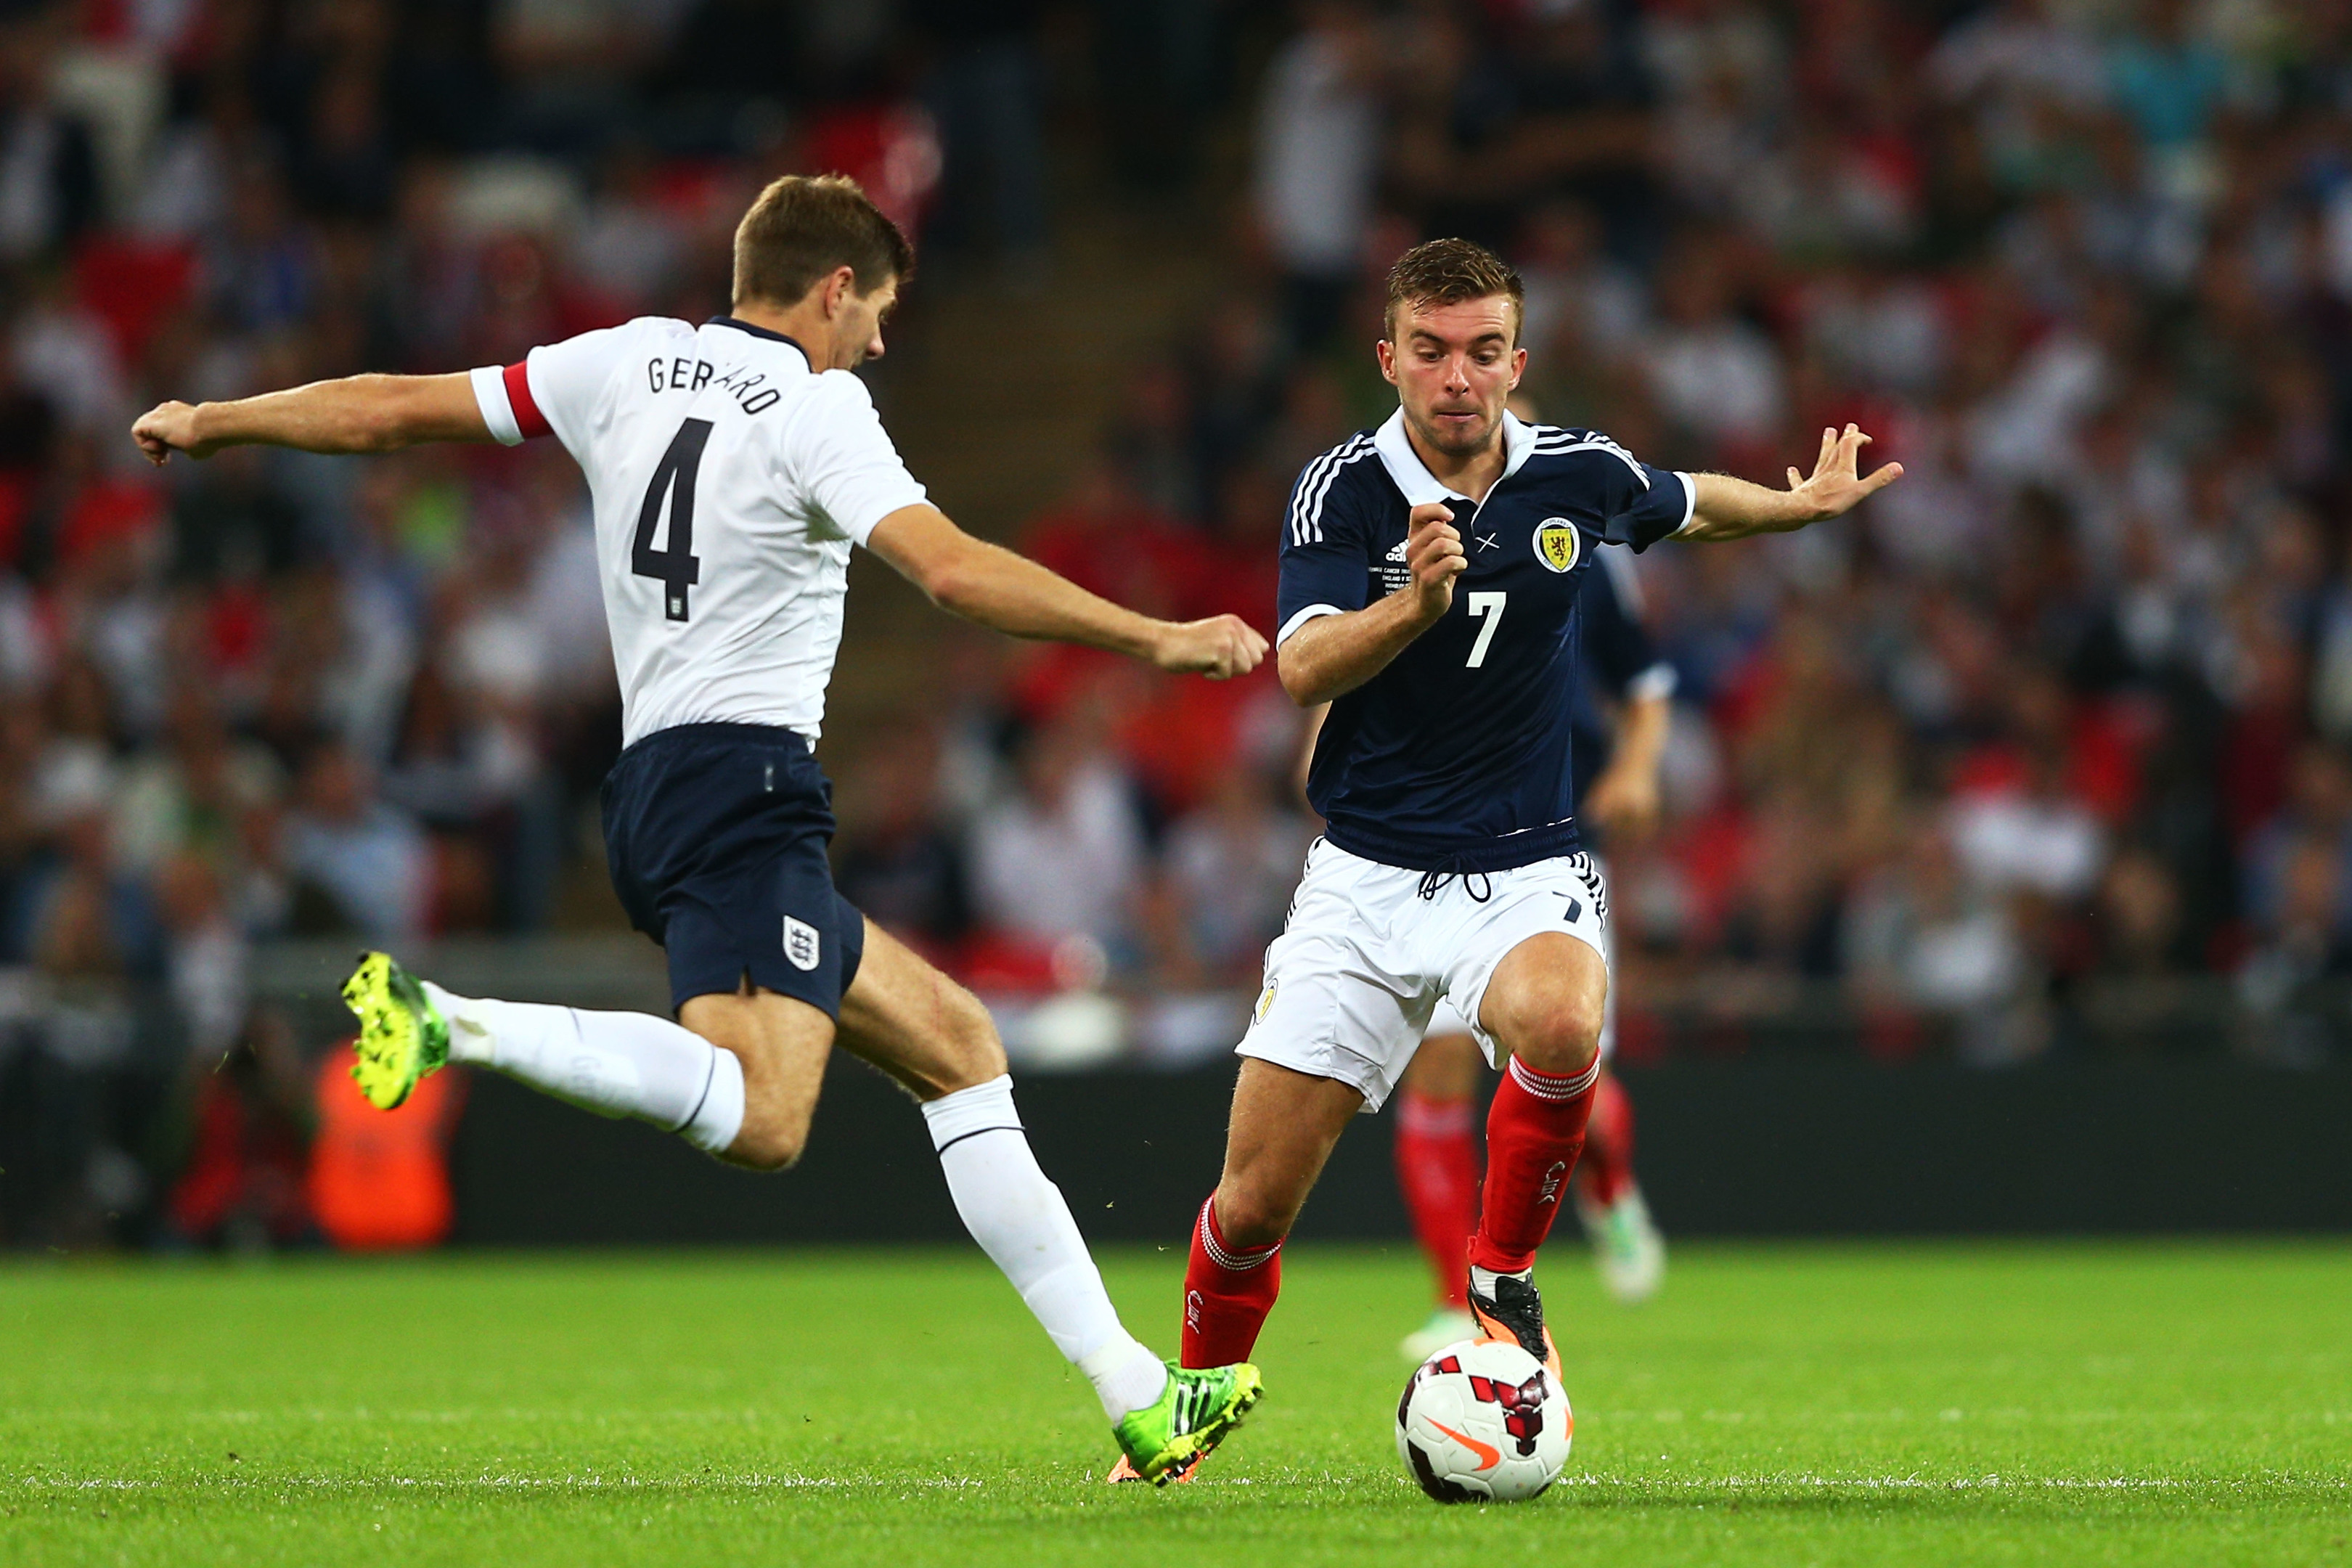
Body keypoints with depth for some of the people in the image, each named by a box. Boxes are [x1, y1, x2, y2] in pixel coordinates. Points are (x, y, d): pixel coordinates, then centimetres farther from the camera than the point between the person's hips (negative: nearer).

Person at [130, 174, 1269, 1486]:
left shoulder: (633, 363, 14)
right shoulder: (815, 408, -6)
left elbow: (391, 409, 18)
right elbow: (955, 569, -19)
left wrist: (206, 424, 32)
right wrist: (1154, 638, -16)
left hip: (657, 790, 10)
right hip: (744, 780, -9)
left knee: (957, 1046, 12)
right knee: (759, 1120, -26)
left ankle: (1134, 1391, 9)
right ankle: (449, 1023, -31)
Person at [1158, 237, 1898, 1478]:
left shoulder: (1579, 476, -2)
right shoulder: (1343, 490, -9)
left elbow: (1691, 506, 23)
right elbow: (1304, 669, -25)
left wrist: (1809, 502, 22)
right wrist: (1415, 602, -41)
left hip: (1524, 874, 0)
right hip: (1365, 876, 0)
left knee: (1560, 1019, -37)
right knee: (1254, 1201, -2)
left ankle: (1501, 1278, -13)